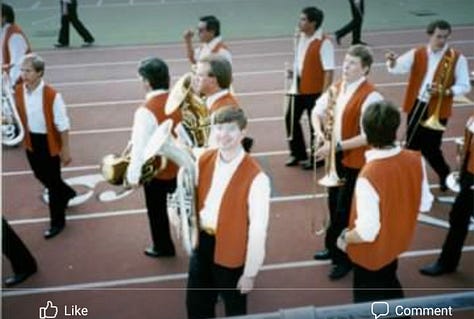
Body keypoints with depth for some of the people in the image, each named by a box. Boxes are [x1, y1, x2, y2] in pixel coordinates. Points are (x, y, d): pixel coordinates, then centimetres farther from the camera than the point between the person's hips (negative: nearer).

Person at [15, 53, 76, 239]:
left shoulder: (51, 95, -24)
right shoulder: (18, 91, -6)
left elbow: (63, 125, -17)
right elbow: (19, 114, 10)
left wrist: (65, 149, -14)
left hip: (49, 142, -6)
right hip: (31, 140, 6)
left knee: (53, 181, 4)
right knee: (41, 176, 23)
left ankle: (58, 222, 21)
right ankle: (66, 193, 52)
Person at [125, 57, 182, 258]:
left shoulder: (146, 111, -27)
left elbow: (140, 146, -24)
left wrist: (133, 175, -12)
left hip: (155, 171, -6)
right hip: (178, 166, 6)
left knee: (157, 211, 16)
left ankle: (163, 247, 34)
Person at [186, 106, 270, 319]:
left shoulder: (256, 177, -23)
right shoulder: (203, 161, -4)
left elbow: (258, 229, -18)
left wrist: (250, 273, -14)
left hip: (231, 252, -5)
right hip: (202, 243, 5)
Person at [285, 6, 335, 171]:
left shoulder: (324, 43, -18)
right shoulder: (301, 38, 7)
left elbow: (329, 70, -20)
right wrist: (294, 72, 4)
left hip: (315, 91, -8)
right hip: (299, 88, 8)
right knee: (291, 118, 13)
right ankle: (298, 154, 29)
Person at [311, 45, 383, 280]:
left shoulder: (371, 96, -20)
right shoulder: (336, 88, 3)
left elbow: (367, 136, -24)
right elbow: (317, 111, 10)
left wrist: (337, 146, -25)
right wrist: (320, 133, -9)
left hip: (355, 161, -7)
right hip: (336, 157, 7)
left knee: (346, 211, 2)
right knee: (334, 206, 20)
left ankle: (346, 258, 20)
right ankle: (333, 248, 39)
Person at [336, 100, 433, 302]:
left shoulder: (369, 176, -37)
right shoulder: (415, 160, -18)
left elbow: (367, 232, -31)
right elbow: (424, 205, -4)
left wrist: (344, 238, -12)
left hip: (372, 252, -6)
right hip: (398, 241, 6)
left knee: (369, 304, 18)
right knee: (390, 287, 32)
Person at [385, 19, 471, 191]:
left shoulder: (457, 58, -5)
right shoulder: (417, 54, 1)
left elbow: (464, 86, -5)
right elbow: (396, 68, -10)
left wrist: (445, 91, -21)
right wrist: (392, 61, -33)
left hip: (438, 110, -3)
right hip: (416, 106, 3)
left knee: (430, 148, 1)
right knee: (412, 146, 10)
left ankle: (445, 174, 29)